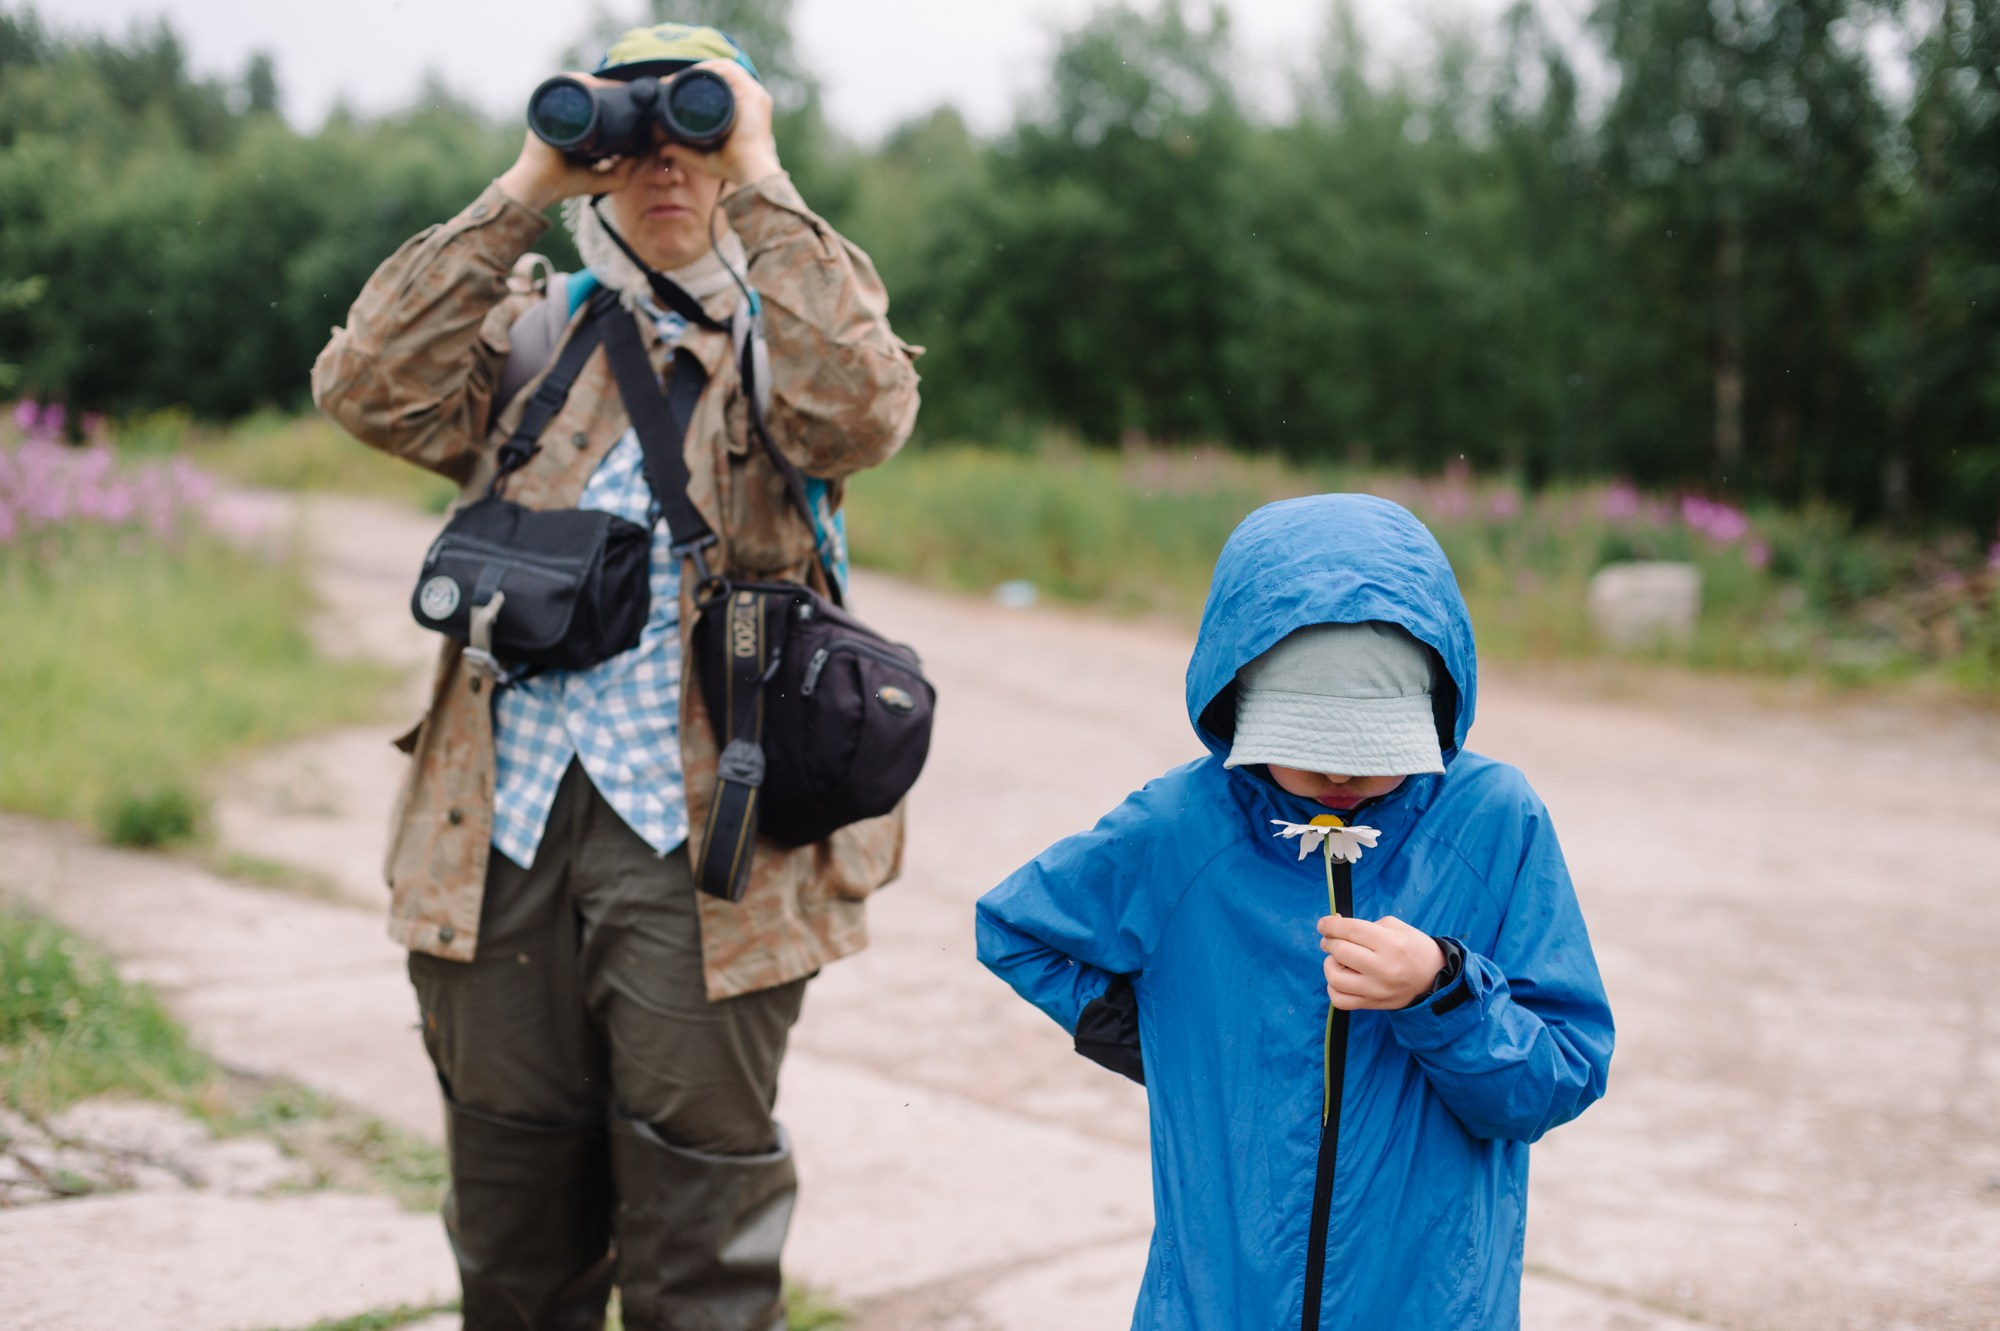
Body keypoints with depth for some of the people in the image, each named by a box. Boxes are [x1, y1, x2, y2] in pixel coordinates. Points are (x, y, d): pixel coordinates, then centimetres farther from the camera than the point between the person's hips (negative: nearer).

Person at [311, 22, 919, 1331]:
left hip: (697, 838, -3)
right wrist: (522, 191, -4)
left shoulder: (789, 332, 7)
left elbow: (862, 413, -17)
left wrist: (764, 188, -12)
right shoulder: (533, 325, 14)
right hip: (506, 827, 3)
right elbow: (369, 388, -3)